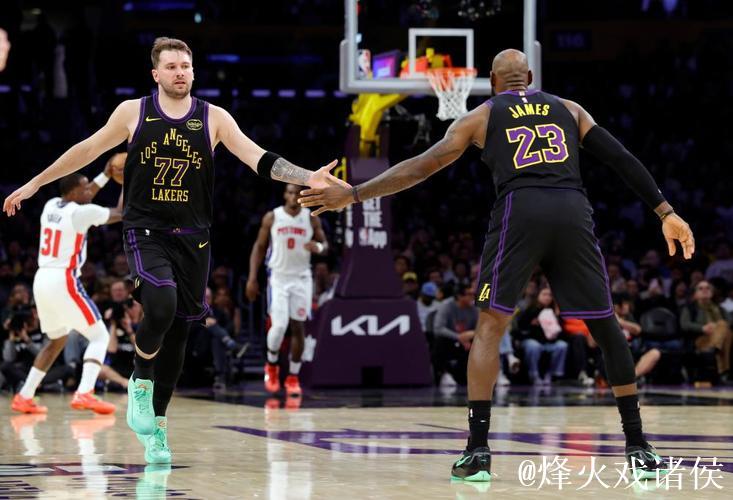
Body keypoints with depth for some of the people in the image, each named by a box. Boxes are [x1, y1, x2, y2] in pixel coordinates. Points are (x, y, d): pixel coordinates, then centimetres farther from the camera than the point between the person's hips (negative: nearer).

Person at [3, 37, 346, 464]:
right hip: (145, 232, -2)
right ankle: (141, 382, -1)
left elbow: (258, 158, -7)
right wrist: (34, 184, 13)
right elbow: (87, 151, 10)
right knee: (161, 305, -28)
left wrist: (308, 177, -22)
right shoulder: (133, 112, 0)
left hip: (192, 238, 2)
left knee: (178, 332, 5)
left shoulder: (213, 118, 1)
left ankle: (157, 426, 20)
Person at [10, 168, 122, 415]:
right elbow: (120, 214, 3)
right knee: (100, 336, 1)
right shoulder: (81, 212, -10)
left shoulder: (51, 205, 12)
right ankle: (84, 394, -18)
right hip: (63, 282, -8)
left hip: (41, 280, 8)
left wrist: (106, 176, 34)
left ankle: (24, 397, 18)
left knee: (58, 340, 24)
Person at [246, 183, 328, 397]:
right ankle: (271, 366, 13)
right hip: (278, 277, -2)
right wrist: (252, 278, -2)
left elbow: (325, 245, 6)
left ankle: (293, 378, 12)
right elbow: (259, 247, 4)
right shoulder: (272, 217, -3)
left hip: (302, 279, 2)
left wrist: (319, 247, -20)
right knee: (279, 326, -14)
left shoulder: (311, 219, -1)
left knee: (298, 327, 2)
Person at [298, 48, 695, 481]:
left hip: (519, 211, -2)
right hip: (573, 213, 2)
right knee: (607, 328, 12)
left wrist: (354, 194, 19)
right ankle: (638, 448, 12)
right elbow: (622, 159, 16)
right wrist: (666, 212, 16)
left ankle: (478, 451, -4)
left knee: (490, 327, 7)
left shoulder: (481, 117, 20)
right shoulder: (568, 109, 26)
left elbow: (421, 167, 15)